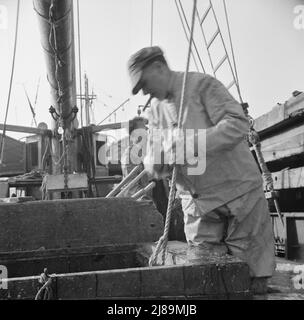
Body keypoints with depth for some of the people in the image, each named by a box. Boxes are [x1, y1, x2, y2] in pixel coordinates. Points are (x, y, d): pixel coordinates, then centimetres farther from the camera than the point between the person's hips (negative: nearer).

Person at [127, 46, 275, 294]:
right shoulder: (156, 108, 12)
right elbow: (152, 159, 12)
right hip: (198, 203, 5)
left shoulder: (202, 85, -8)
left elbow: (238, 124, -20)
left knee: (252, 282, 2)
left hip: (238, 191, -5)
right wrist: (157, 162, -13)